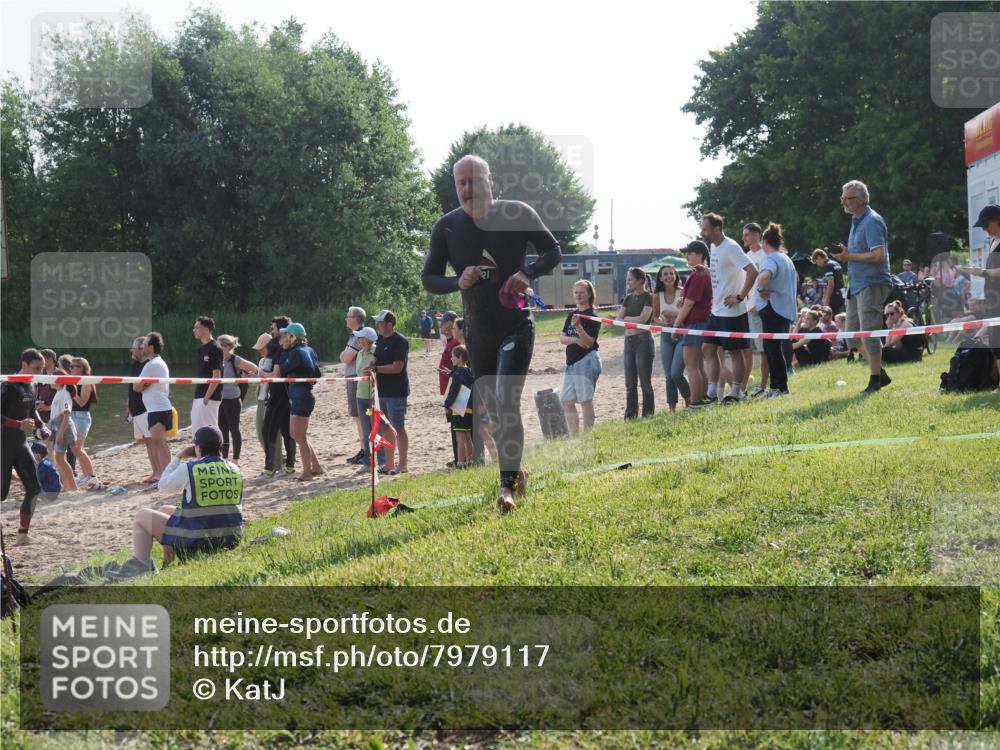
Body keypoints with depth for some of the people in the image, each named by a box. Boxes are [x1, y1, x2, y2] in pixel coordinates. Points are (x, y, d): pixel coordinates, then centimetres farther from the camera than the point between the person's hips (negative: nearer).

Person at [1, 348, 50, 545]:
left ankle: (22, 534, 7)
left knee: (34, 488, 1)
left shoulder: (31, 386, 8)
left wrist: (41, 426, 8)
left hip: (21, 444, 8)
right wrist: (19, 425, -27)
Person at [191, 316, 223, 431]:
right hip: (199, 396, 10)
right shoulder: (201, 349, 15)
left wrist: (206, 397, -20)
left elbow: (216, 376, -17)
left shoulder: (215, 348, -13)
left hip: (210, 397, -10)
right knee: (196, 430, 10)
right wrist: (196, 396, 16)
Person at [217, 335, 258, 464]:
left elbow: (254, 369, -10)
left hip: (232, 400, -7)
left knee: (234, 429, 1)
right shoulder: (220, 360, 6)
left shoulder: (235, 360, -13)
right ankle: (224, 458, 18)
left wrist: (244, 375, 2)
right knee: (222, 429, 10)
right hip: (221, 399, 7)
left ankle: (236, 460, 9)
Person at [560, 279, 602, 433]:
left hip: (587, 361, -8)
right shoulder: (572, 315, 15)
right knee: (566, 401, 10)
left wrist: (578, 326, -30)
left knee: (585, 400, -8)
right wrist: (575, 340, -10)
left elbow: (589, 342, -16)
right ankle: (574, 436, 16)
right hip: (572, 362, 8)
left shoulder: (592, 317, -7)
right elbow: (562, 338, 9)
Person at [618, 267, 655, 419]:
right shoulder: (628, 298, 13)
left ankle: (648, 415, 3)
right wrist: (634, 321, -10)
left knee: (645, 382, -2)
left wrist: (627, 318, -2)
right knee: (630, 383, 8)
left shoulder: (648, 298, -6)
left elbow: (643, 318, -17)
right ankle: (630, 416, 12)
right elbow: (619, 319, 7)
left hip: (643, 340, -7)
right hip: (629, 341, 7)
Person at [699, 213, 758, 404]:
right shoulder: (713, 246, 10)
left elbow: (752, 272, -26)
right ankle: (712, 392, 13)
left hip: (733, 312, -9)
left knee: (735, 351, 1)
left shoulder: (730, 248, -18)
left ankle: (736, 392, 10)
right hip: (717, 310, 9)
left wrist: (740, 297, -22)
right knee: (708, 348, 8)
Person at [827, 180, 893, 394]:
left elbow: (878, 255, -23)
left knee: (869, 332, -6)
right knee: (853, 331, 11)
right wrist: (845, 253, 6)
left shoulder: (872, 221, -15)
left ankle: (875, 380, 3)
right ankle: (879, 374, 18)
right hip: (857, 284, 10)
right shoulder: (857, 221, 16)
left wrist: (850, 256, -16)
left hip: (871, 284, -10)